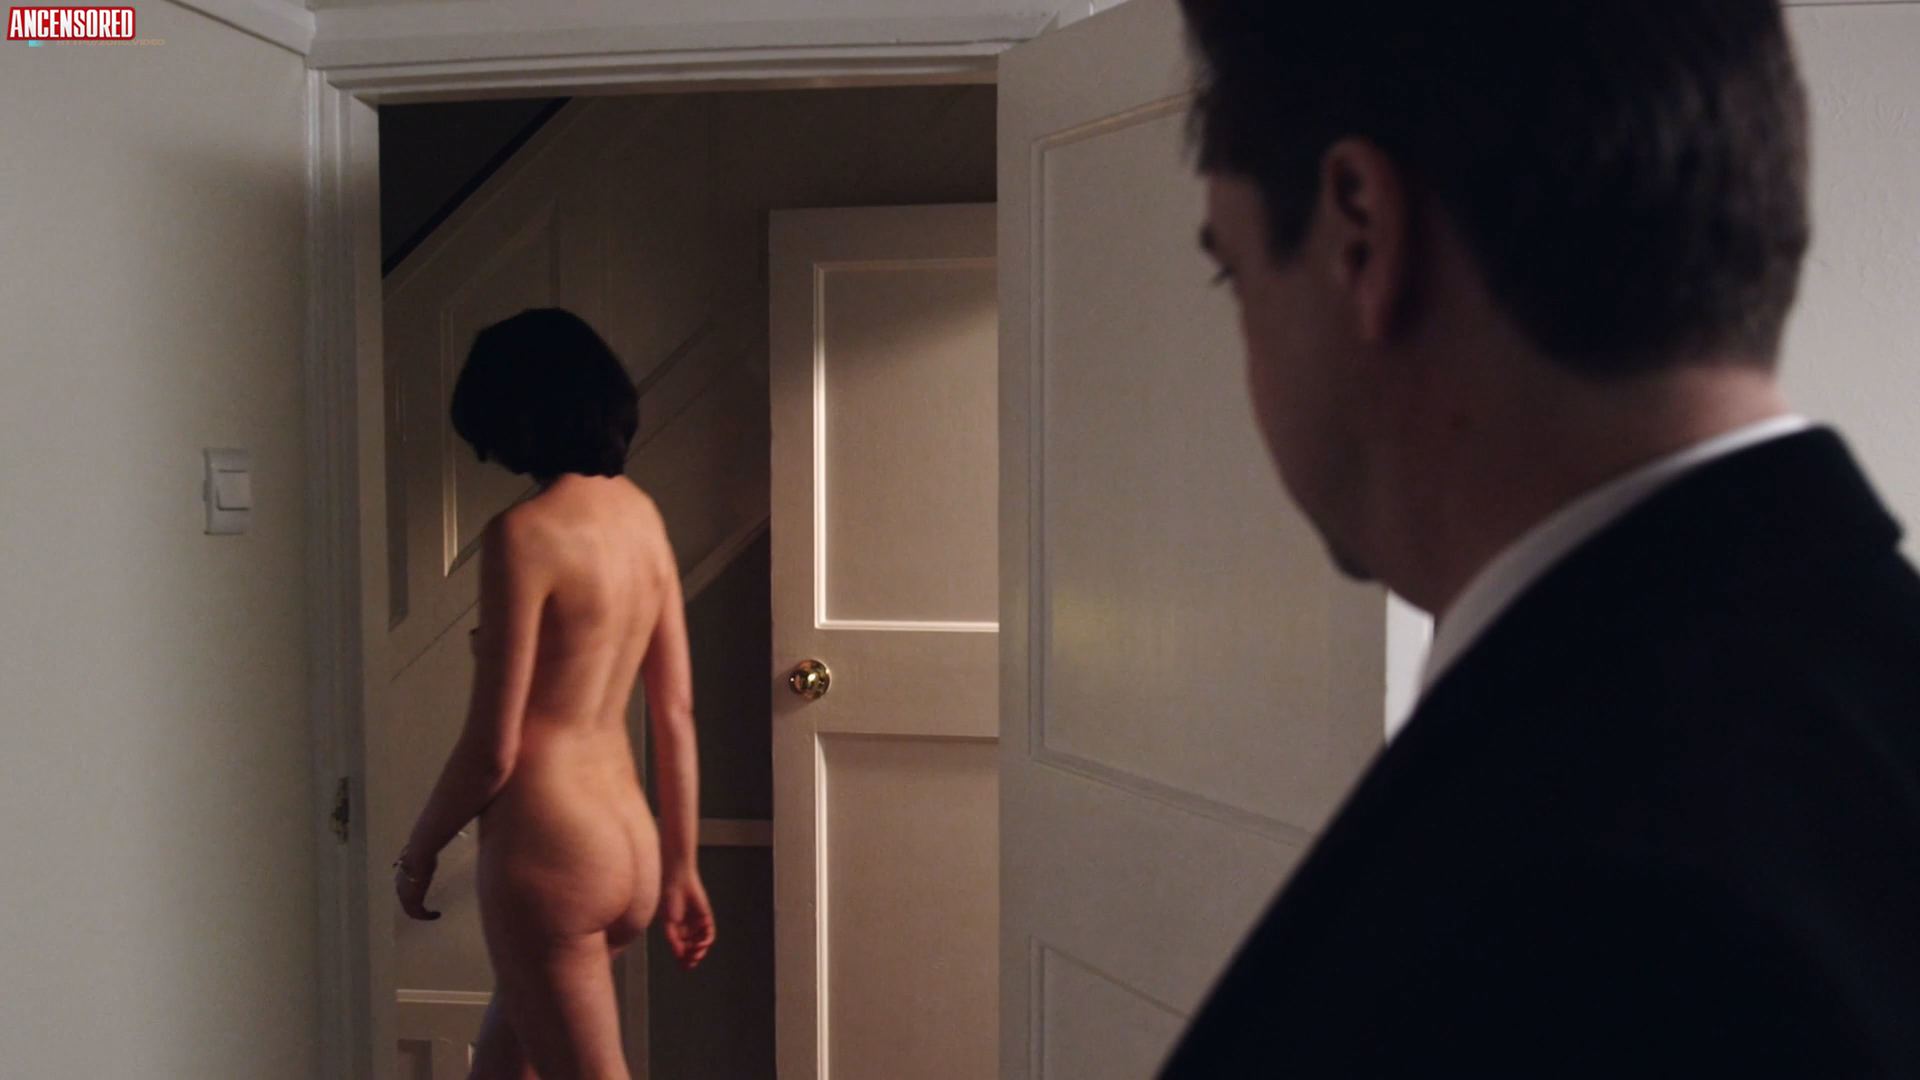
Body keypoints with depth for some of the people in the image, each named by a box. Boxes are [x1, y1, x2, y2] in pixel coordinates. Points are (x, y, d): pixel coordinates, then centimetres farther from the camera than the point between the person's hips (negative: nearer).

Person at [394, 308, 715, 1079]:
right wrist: (680, 867, 16)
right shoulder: (641, 514, 6)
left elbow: (492, 750, -14)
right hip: (633, 848, 8)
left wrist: (416, 854, 3)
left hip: (548, 849, -8)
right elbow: (677, 714, 9)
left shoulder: (527, 532, -15)